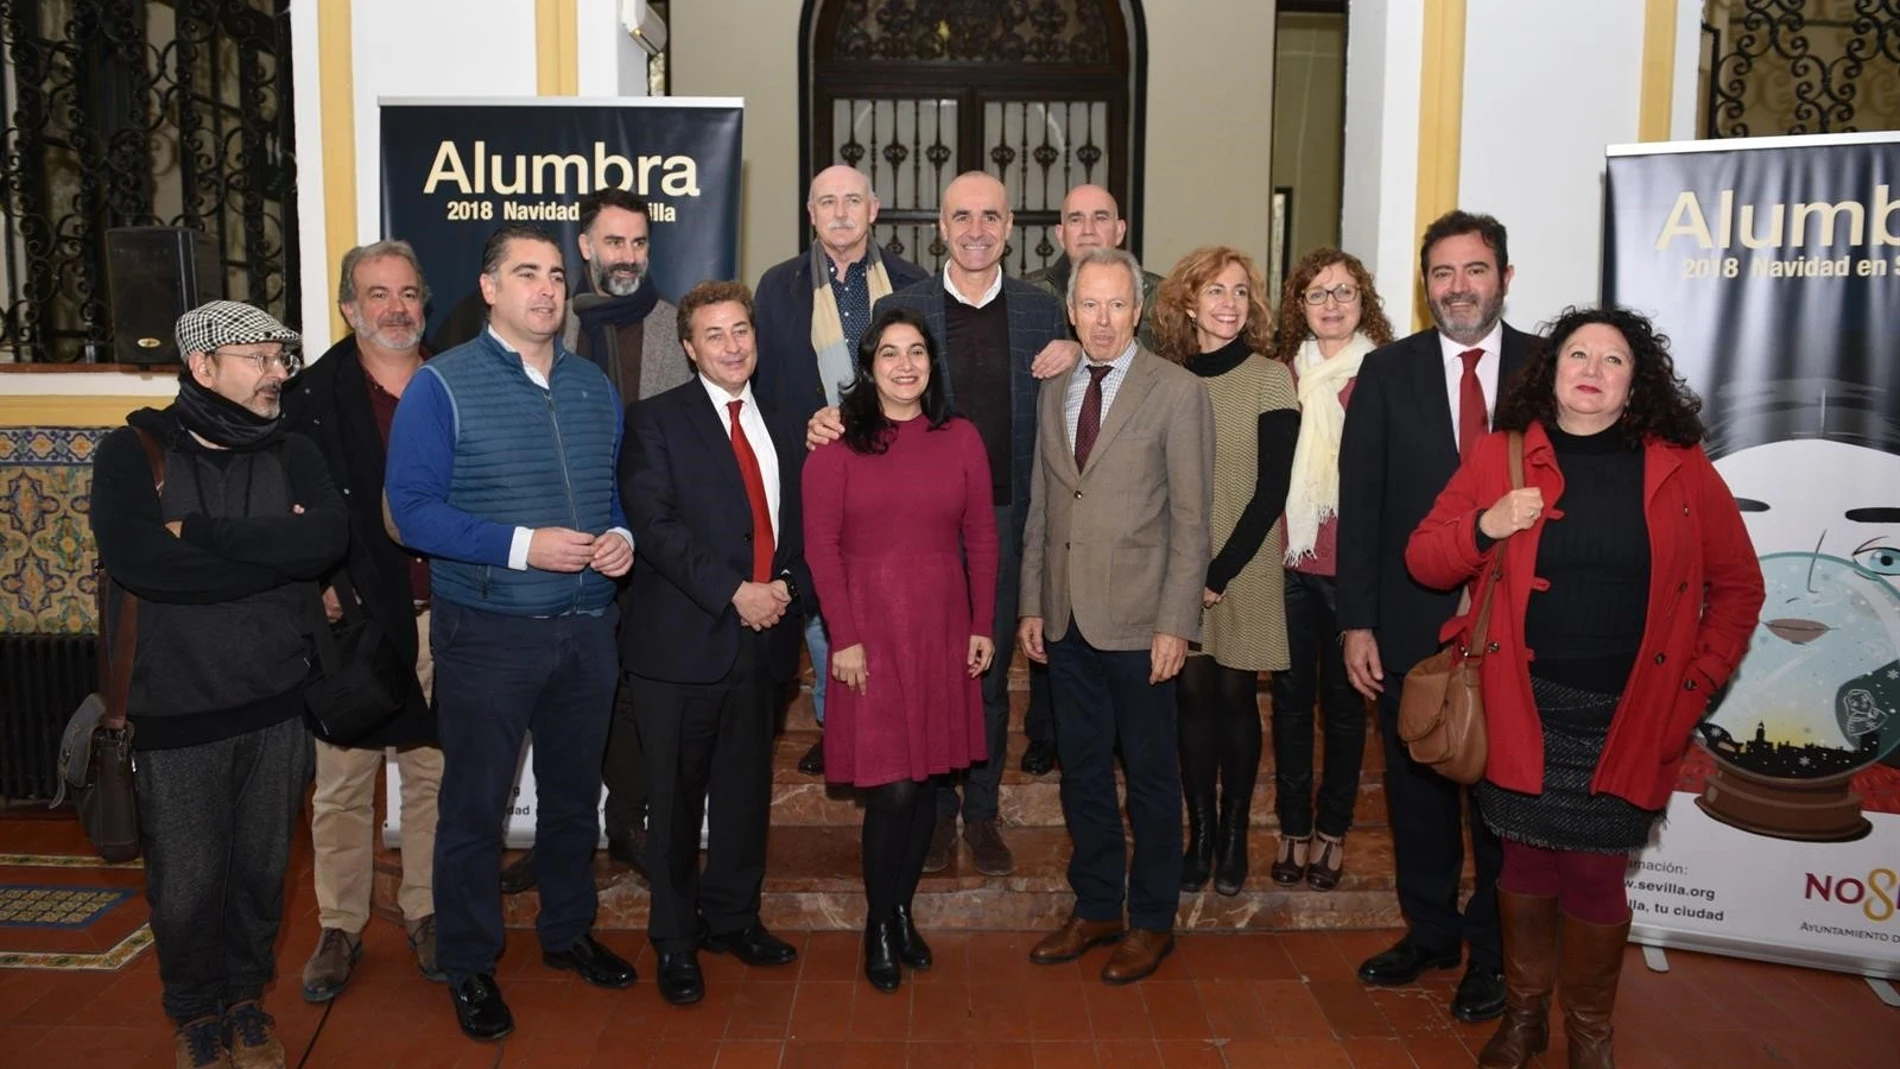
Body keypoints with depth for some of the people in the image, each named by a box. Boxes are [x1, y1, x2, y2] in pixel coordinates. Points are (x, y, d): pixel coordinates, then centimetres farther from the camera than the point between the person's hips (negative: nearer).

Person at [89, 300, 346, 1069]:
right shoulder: (133, 452, -4)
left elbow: (330, 537, -15)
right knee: (186, 883, 8)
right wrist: (275, 548, -16)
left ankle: (246, 998, 36)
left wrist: (202, 531, -19)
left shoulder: (292, 454, 4)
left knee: (262, 869, 14)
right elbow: (135, 560, -22)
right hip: (176, 710, -2)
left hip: (276, 703, 2)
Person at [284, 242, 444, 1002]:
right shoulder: (311, 396, -1)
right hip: (351, 619, -2)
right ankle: (340, 928, 21)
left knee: (432, 773, 12)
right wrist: (322, 595, -12)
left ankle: (425, 912, 26)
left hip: (440, 618, 2)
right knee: (343, 782, 8)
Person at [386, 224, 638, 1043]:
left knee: (574, 792, 18)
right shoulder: (442, 385, -9)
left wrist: (622, 536, -7)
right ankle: (468, 968, 25)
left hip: (586, 628, 5)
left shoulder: (595, 387, 8)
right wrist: (520, 545, -22)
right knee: (475, 804, 8)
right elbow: (411, 508, -14)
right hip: (486, 632, -5)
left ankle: (568, 934, 37)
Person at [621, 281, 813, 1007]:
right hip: (683, 641, -5)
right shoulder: (656, 421, -3)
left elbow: (802, 528, 16)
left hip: (762, 642, 5)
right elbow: (654, 524, -13)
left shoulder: (782, 429, 14)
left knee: (747, 792, 14)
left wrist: (789, 588, -4)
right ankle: (675, 941, 21)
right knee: (678, 799, 6)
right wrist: (734, 592, -18)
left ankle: (733, 918, 32)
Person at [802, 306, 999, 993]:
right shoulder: (837, 442, -3)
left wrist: (983, 626, 2)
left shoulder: (960, 439, 5)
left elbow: (981, 538, 6)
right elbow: (820, 545, -6)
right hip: (870, 626, -3)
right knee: (891, 787, -3)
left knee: (926, 777, 9)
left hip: (943, 627, 3)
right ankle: (879, 924, 17)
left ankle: (903, 909, 28)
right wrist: (844, 637, -11)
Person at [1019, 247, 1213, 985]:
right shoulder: (1054, 392, 11)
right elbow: (1042, 507, 13)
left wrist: (1175, 624, -13)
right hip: (1068, 619, 5)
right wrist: (1032, 603, 9)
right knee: (1081, 771, 14)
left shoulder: (1177, 393, -6)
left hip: (1138, 621, -5)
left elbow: (1191, 519, -9)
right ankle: (1095, 908, 30)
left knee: (1150, 775, 8)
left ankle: (1151, 920, 23)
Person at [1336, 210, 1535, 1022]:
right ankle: (1430, 931, 32)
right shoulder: (1388, 371, 2)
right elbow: (1359, 502, 0)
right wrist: (1357, 622, -5)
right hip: (1412, 620, 1)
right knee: (1416, 786, 13)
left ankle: (1491, 949, 27)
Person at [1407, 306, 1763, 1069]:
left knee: (1595, 877, 6)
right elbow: (1423, 560, 1)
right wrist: (1485, 527, -17)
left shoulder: (1680, 469, 1)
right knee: (1527, 867, 11)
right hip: (1523, 710, 0)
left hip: (1627, 718, 0)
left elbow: (1738, 585, 8)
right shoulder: (1499, 456, 0)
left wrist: (1696, 686, 2)